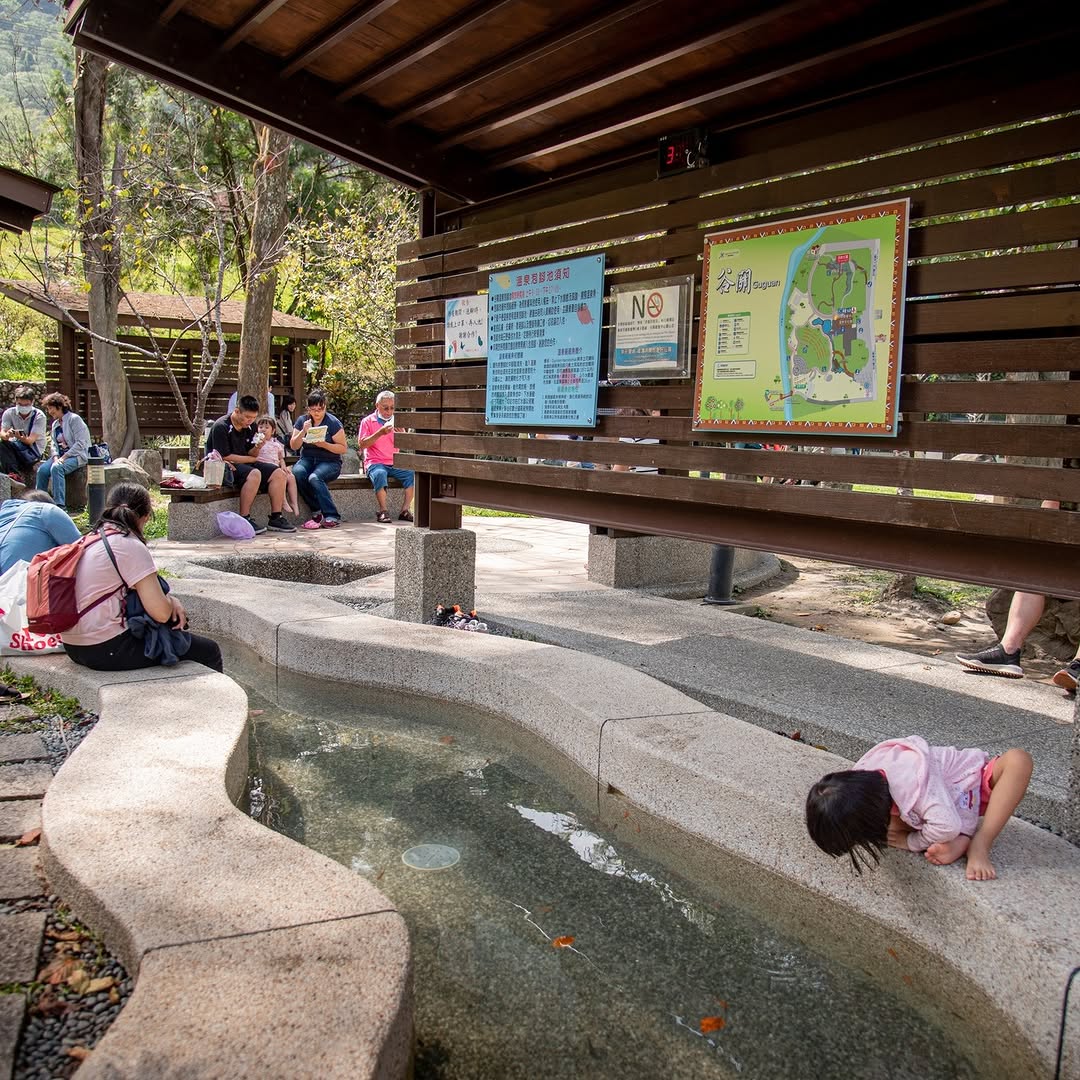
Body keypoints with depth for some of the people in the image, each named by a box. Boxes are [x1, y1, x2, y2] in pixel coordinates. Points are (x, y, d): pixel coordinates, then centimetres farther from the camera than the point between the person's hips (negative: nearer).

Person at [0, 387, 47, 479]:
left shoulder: (39, 416, -12)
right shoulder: (9, 413, -1)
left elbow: (30, 440, -20)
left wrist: (20, 437, -44)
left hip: (34, 450, -4)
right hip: (17, 446, 4)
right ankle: (15, 474, -36)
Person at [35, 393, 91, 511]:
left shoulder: (74, 419, -8)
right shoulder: (55, 424, 18)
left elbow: (80, 443, -15)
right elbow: (54, 444, 14)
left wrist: (64, 457, -18)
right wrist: (56, 457, -8)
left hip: (76, 455, -7)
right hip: (60, 455, 7)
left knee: (56, 468, -33)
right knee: (42, 470, -19)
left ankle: (60, 505, -35)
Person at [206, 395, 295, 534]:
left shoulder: (250, 427, 9)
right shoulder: (221, 427, -15)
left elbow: (251, 454, 11)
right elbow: (225, 457, -19)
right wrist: (250, 459, -9)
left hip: (244, 464, 8)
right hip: (225, 467, -8)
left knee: (278, 474, -7)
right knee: (254, 474, -34)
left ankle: (276, 518, -6)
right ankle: (244, 520, -29)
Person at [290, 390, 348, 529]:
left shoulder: (333, 422, -3)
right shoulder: (302, 420, 9)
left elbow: (343, 448, -6)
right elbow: (293, 446, 4)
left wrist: (325, 445, -21)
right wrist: (303, 432, -12)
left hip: (329, 462, -4)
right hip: (307, 459, 4)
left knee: (314, 478, -35)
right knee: (297, 472, -31)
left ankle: (332, 516, -30)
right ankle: (318, 511, -20)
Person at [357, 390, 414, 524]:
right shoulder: (367, 421, 7)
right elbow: (362, 444, -5)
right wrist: (380, 433, -16)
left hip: (395, 463, 3)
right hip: (375, 463, -3)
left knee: (412, 473, -25)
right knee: (380, 474, -38)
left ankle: (405, 510, -21)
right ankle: (383, 511, -30)